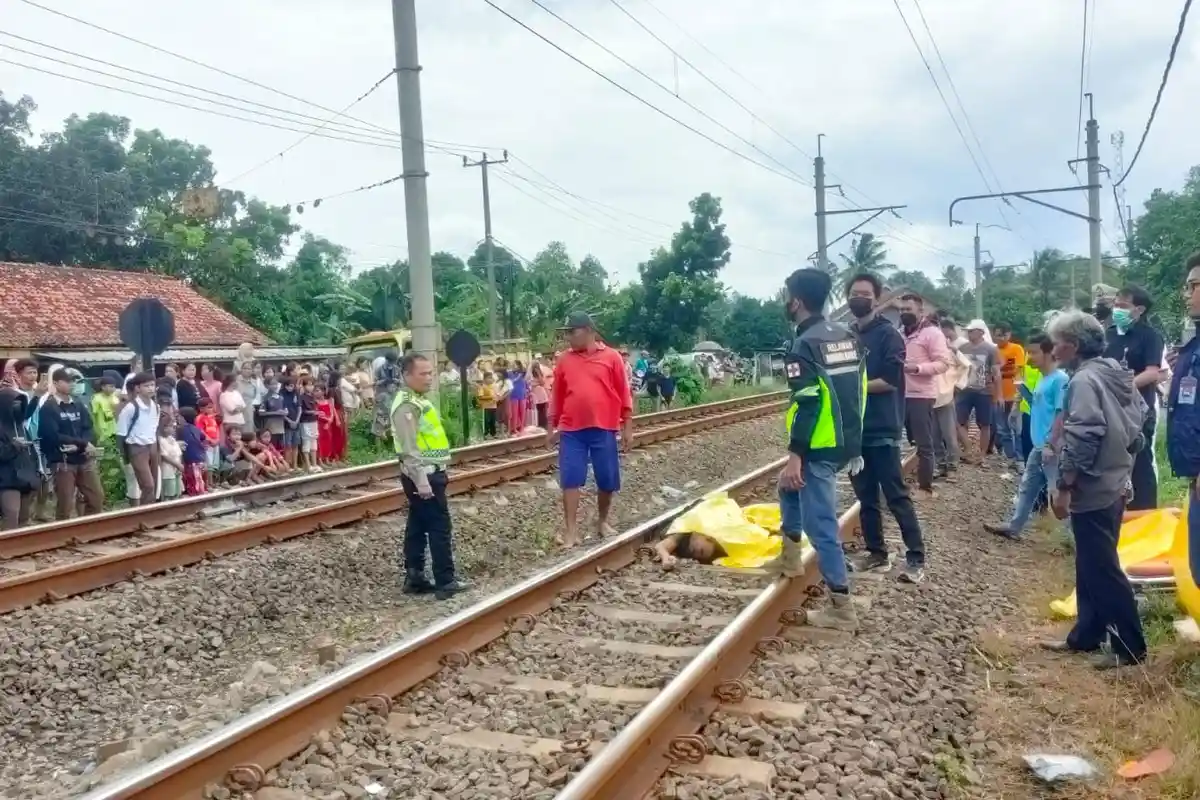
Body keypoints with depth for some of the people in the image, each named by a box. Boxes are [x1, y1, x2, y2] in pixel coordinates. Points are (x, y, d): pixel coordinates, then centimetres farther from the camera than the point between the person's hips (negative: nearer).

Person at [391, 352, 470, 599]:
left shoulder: (420, 399, 14)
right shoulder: (406, 405, -18)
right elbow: (409, 449, -23)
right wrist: (421, 481, -26)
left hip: (429, 474, 10)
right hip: (423, 476, -10)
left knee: (418, 527, 13)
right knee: (441, 528, -4)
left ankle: (414, 579, 19)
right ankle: (446, 582, 3)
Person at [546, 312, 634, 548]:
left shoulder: (612, 357, -1)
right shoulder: (564, 361, 6)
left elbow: (624, 395, 1)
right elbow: (556, 396, 12)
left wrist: (627, 427, -1)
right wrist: (551, 428, 12)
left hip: (604, 430, -1)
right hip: (571, 431, 1)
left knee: (608, 480, 7)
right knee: (570, 479, -2)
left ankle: (602, 521, 28)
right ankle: (571, 529, 3)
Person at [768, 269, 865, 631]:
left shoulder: (804, 345, -15)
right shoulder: (847, 336, 11)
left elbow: (807, 404, -22)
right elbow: (859, 390, 15)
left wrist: (795, 456, -21)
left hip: (820, 447, -9)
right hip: (847, 441, 10)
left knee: (820, 523, -4)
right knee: (789, 487, 30)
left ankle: (841, 607, -1)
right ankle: (790, 557, 38)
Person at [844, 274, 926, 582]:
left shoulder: (888, 334, -7)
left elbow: (890, 381, -16)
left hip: (882, 429, -6)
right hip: (855, 429, 7)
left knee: (896, 496, -4)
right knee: (865, 497, 12)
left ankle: (916, 558, 2)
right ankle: (877, 554, 22)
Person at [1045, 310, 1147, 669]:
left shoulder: (1084, 380, -18)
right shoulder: (1116, 373, 10)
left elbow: (1082, 439, -22)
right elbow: (1138, 419, 16)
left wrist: (1064, 487, -17)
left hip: (1092, 490, -10)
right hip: (1113, 485, 10)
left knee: (1102, 570, 0)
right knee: (1091, 567, 16)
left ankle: (1130, 647, 7)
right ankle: (1086, 635, 25)